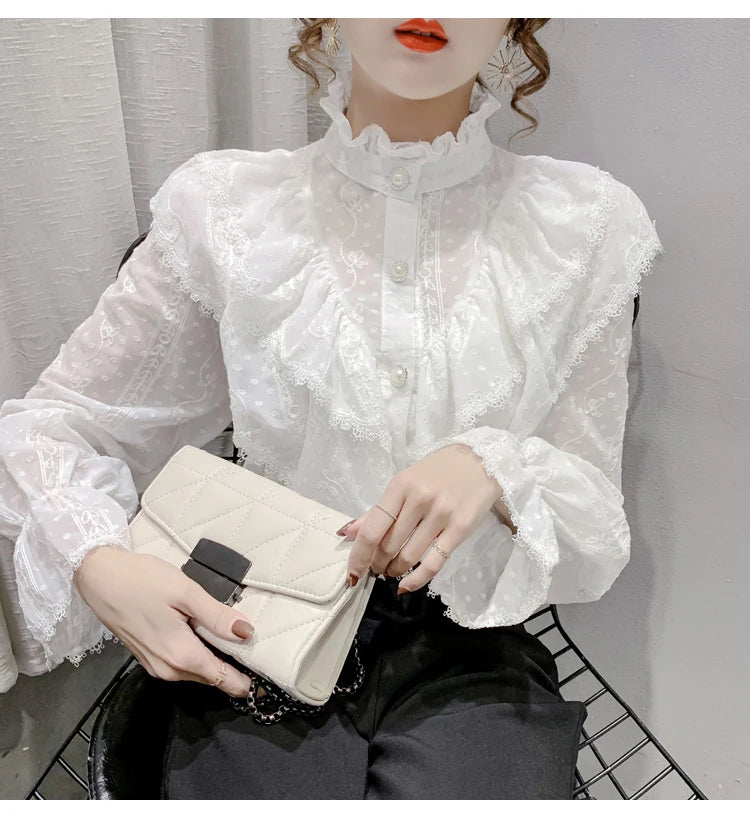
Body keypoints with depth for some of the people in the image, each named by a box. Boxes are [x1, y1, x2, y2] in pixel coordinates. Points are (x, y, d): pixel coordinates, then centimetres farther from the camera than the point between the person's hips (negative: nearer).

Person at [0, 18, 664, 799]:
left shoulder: (585, 223, -2)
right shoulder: (224, 208, -3)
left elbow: (598, 536, 1)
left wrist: (498, 472, -22)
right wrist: (97, 565, -16)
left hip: (470, 656, 2)